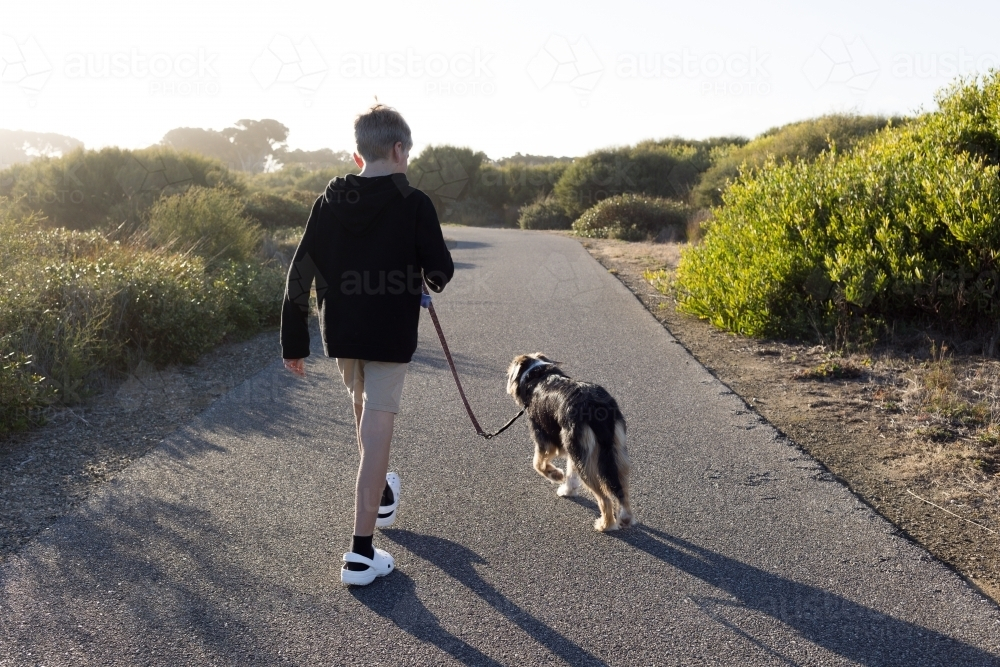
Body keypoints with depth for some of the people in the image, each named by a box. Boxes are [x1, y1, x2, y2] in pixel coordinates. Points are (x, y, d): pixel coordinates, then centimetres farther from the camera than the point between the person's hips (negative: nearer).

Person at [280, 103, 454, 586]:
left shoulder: (328, 202, 1)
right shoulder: (413, 203, -11)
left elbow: (300, 275, 0)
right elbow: (440, 271, -10)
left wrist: (294, 342, 6)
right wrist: (429, 282, 15)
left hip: (340, 333, 5)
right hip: (390, 335, -5)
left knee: (364, 413, 26)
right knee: (376, 431, -2)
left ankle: (381, 497, 49)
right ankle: (361, 554, 0)